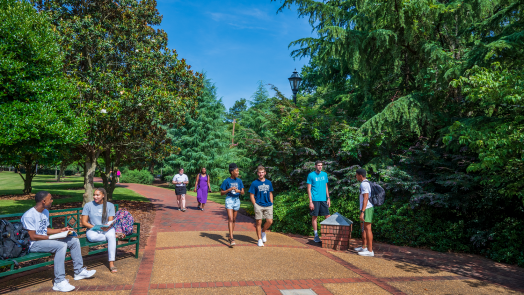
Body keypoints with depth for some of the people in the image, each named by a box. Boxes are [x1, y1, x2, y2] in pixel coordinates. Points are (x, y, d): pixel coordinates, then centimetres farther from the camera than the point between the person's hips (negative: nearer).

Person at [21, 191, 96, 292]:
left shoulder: (45, 212, 12)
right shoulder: (29, 216, -18)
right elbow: (33, 237, -21)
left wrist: (61, 230, 8)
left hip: (46, 239, 10)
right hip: (34, 244, -9)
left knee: (74, 241, 0)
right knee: (61, 245, -33)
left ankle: (79, 271, 10)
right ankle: (59, 282, -30)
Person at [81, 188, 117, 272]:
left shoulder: (110, 205, 5)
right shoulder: (88, 205, 2)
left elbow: (111, 222, -1)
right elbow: (84, 222, -2)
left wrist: (107, 227, -24)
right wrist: (94, 227, -19)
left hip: (107, 229, 0)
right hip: (93, 230, 0)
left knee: (111, 236, -34)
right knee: (92, 237, -37)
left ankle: (111, 263, -32)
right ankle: (114, 236, -15)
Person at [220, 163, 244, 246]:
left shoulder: (239, 181, 5)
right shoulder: (226, 181, -7)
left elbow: (243, 192, 5)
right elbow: (221, 193, -4)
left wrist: (238, 191, -17)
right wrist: (229, 189, -18)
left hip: (237, 200, 5)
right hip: (229, 200, -4)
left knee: (234, 219, 11)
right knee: (230, 218, -14)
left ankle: (230, 236, 26)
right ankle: (232, 238, -18)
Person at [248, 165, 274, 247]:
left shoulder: (269, 183, 10)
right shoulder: (254, 183, -1)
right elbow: (251, 195, 0)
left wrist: (271, 204, 8)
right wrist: (255, 205, -7)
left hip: (268, 205, 3)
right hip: (258, 205, -3)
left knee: (269, 221, -2)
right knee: (259, 222, 1)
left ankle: (263, 231, 28)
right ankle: (260, 239, 14)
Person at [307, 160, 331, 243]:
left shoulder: (324, 174, 11)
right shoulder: (311, 175, -3)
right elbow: (309, 189, -4)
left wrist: (328, 198, 11)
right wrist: (310, 201, -10)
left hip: (323, 199, 4)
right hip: (315, 199, -4)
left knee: (328, 216, -1)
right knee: (314, 217, 2)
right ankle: (316, 235, 11)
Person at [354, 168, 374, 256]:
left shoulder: (364, 184, -15)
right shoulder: (367, 183, 17)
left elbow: (366, 198, -21)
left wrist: (362, 212, -24)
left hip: (366, 208, -10)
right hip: (368, 208, 10)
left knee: (367, 229, -7)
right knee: (363, 228, 18)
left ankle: (370, 250, -4)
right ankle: (364, 247, 28)